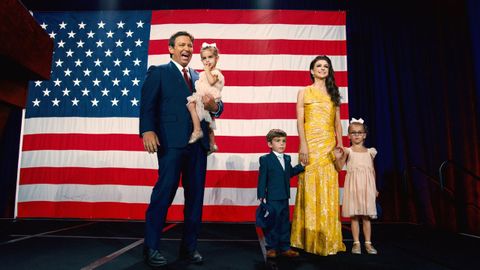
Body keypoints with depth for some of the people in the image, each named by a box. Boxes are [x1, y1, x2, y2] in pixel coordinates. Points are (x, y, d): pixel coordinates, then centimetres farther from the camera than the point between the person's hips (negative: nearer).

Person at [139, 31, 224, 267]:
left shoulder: (200, 77, 23)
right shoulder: (158, 72, 9)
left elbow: (216, 108, 19)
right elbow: (147, 103, -4)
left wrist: (213, 105, -5)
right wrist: (148, 130, -20)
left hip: (198, 143, 5)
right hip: (172, 141, -5)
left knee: (195, 195, 6)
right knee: (164, 192, -6)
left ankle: (189, 246, 17)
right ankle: (151, 248, 7)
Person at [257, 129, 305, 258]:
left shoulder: (287, 158, 10)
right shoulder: (265, 159, -8)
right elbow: (262, 179, -9)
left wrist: (301, 166, 8)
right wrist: (261, 196, -11)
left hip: (285, 198, 6)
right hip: (272, 198, -6)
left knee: (285, 223, 14)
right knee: (273, 223, 3)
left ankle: (285, 248, 25)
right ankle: (271, 248, 17)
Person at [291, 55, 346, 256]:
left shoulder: (333, 94, 17)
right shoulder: (304, 92, 7)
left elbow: (337, 121, 14)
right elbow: (300, 121, -2)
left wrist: (340, 145, 5)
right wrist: (303, 145, -13)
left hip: (329, 145, 4)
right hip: (311, 143, -3)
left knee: (328, 190, 3)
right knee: (310, 188, -3)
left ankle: (328, 239, 13)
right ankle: (310, 238, 6)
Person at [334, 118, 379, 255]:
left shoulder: (370, 152, 8)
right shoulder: (348, 151, -1)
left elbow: (372, 170, 13)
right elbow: (339, 168, -6)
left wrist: (375, 188, 13)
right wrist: (338, 157, -25)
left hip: (367, 186, 2)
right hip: (353, 185, -2)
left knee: (366, 216, 7)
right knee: (354, 216, 3)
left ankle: (368, 243, 17)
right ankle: (356, 243, 13)